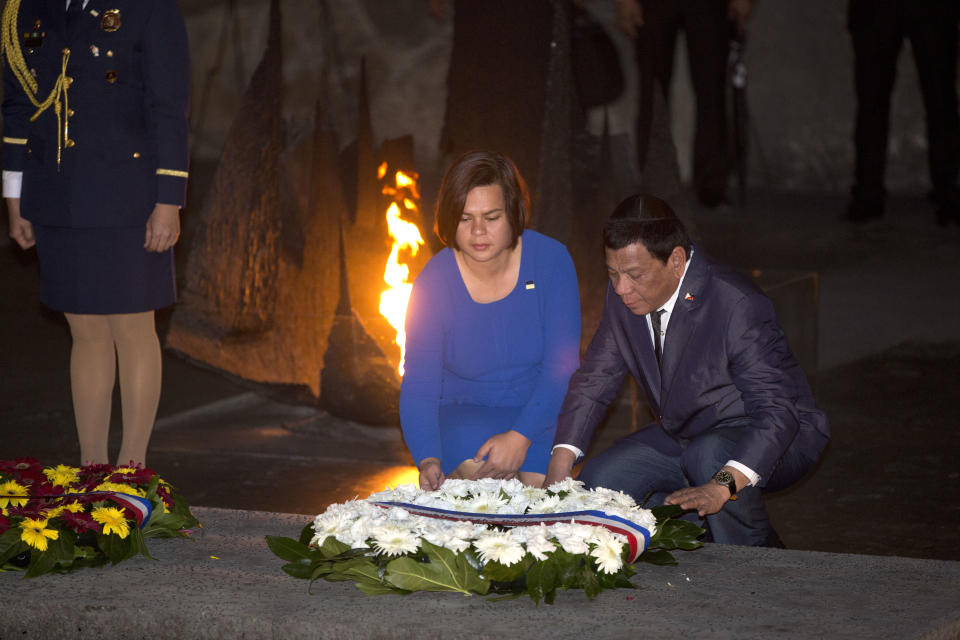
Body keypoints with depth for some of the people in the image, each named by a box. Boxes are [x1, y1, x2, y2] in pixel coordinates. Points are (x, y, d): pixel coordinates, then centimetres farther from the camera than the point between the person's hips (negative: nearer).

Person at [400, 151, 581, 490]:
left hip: (540, 413, 0)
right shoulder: (434, 284, -10)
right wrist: (428, 460, -32)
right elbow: (418, 388, -12)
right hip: (465, 417, 0)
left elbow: (562, 364, -12)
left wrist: (520, 437, -27)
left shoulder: (550, 259, -11)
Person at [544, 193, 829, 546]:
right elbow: (594, 380, 2)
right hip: (682, 435, 7)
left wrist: (723, 486, -50)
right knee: (598, 480, -8)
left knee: (709, 456, -36)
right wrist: (560, 464, -15)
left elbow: (777, 410, -36)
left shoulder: (737, 305, -31)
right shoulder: (623, 296, -10)